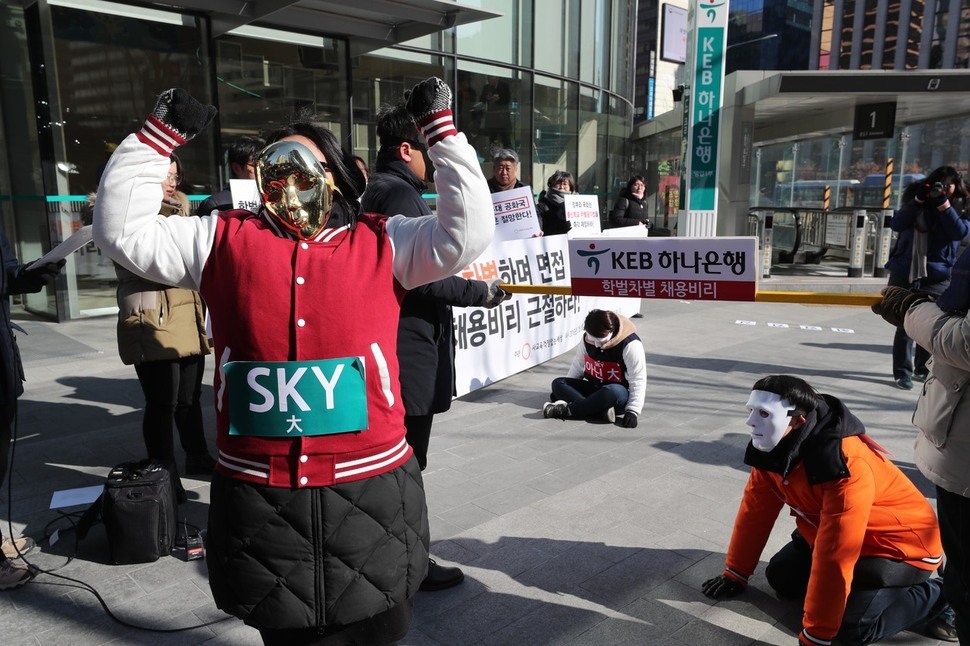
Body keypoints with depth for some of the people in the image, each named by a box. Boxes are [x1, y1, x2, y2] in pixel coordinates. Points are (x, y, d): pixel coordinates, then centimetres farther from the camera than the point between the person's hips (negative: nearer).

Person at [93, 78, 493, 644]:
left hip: (371, 491, -1)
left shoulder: (382, 243, 3)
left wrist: (442, 132, -6)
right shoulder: (223, 241, 7)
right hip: (259, 497, 1)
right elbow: (121, 229, 5)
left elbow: (467, 234, -7)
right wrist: (161, 136, 0)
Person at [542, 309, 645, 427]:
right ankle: (601, 411, -34)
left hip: (621, 393, -6)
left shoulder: (630, 344, -19)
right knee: (558, 383, -15)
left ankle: (566, 410, -32)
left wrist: (633, 411, -28)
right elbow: (577, 367, 10)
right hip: (595, 390, 6)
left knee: (612, 392, -42)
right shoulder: (587, 339, -4)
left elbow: (638, 381, -20)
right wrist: (562, 392, 8)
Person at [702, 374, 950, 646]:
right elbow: (756, 510, -3)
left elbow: (833, 559, -35)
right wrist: (735, 573, 4)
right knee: (781, 577, 1)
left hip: (900, 544, -7)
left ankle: (937, 595, 3)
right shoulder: (776, 446, -13)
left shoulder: (846, 467, -37)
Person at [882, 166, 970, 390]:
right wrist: (918, 200, -15)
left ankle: (922, 368, 21)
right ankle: (902, 371, 1)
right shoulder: (917, 199, 6)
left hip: (938, 274, 1)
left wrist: (944, 204, -18)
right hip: (905, 270, -1)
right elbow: (896, 225, -6)